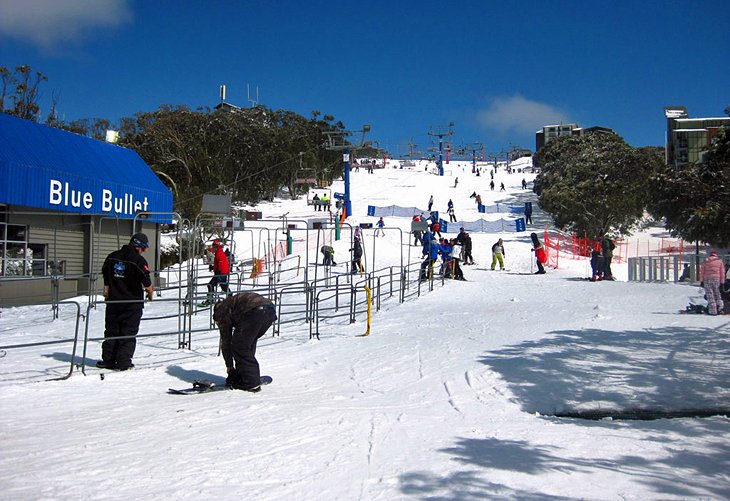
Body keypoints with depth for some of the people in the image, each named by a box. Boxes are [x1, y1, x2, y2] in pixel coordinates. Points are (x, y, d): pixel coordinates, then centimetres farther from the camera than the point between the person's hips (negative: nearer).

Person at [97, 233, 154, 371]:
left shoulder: (112, 257, 6)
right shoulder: (139, 260, -14)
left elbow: (105, 276, 13)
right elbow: (146, 281, -14)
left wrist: (107, 292, 23)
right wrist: (150, 291, 5)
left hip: (113, 301, 5)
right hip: (133, 302, -5)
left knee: (111, 331, 14)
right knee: (128, 333, 3)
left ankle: (108, 360, 15)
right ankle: (123, 362, 1)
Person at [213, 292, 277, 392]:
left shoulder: (221, 310, 22)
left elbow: (226, 340, 21)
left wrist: (229, 366, 30)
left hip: (256, 311, -8)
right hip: (271, 310, 8)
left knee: (239, 346, 4)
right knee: (248, 344, 23)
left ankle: (252, 382, 5)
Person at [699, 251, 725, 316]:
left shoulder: (705, 261, 7)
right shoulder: (719, 261, 8)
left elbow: (702, 272, 4)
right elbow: (722, 272, 7)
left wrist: (701, 281, 7)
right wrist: (722, 282, 10)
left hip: (707, 280, -1)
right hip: (716, 279, 1)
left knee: (709, 294, 0)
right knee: (717, 294, 17)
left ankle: (713, 311, -4)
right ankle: (720, 307, 10)